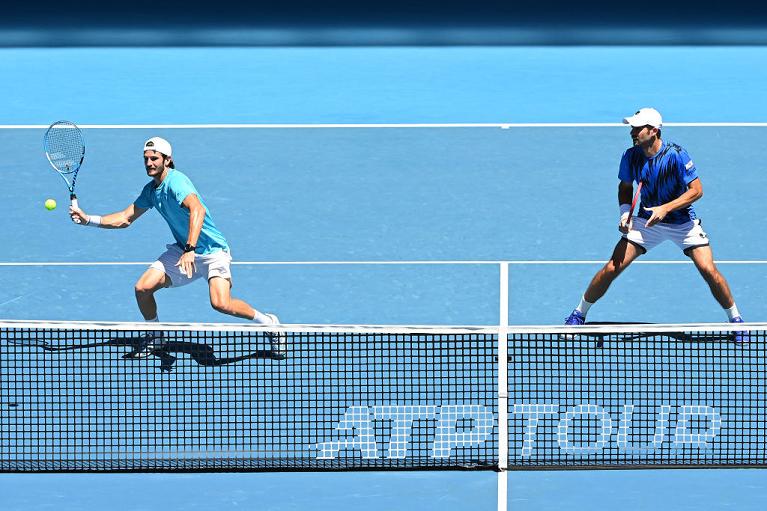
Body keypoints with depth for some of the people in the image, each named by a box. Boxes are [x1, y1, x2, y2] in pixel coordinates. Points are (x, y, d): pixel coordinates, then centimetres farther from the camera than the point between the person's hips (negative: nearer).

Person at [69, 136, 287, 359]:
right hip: (182, 250, 8)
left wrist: (190, 249, -50)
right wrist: (88, 219, 4)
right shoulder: (151, 190, 5)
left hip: (212, 250, -8)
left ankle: (269, 323, -4)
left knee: (221, 303, -27)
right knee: (143, 288, -5)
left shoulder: (175, 181, -23)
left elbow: (198, 210, -40)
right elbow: (125, 218, 14)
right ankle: (155, 338, 17)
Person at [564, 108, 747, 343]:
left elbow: (696, 190, -20)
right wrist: (625, 211, -12)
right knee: (612, 268, -7)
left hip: (683, 221, -3)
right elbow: (625, 187, 7)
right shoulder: (631, 156, -11)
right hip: (647, 221, 3)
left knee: (708, 270, -15)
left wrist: (665, 209, -30)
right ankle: (579, 314, 10)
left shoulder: (676, 156, -23)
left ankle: (735, 319, 6)